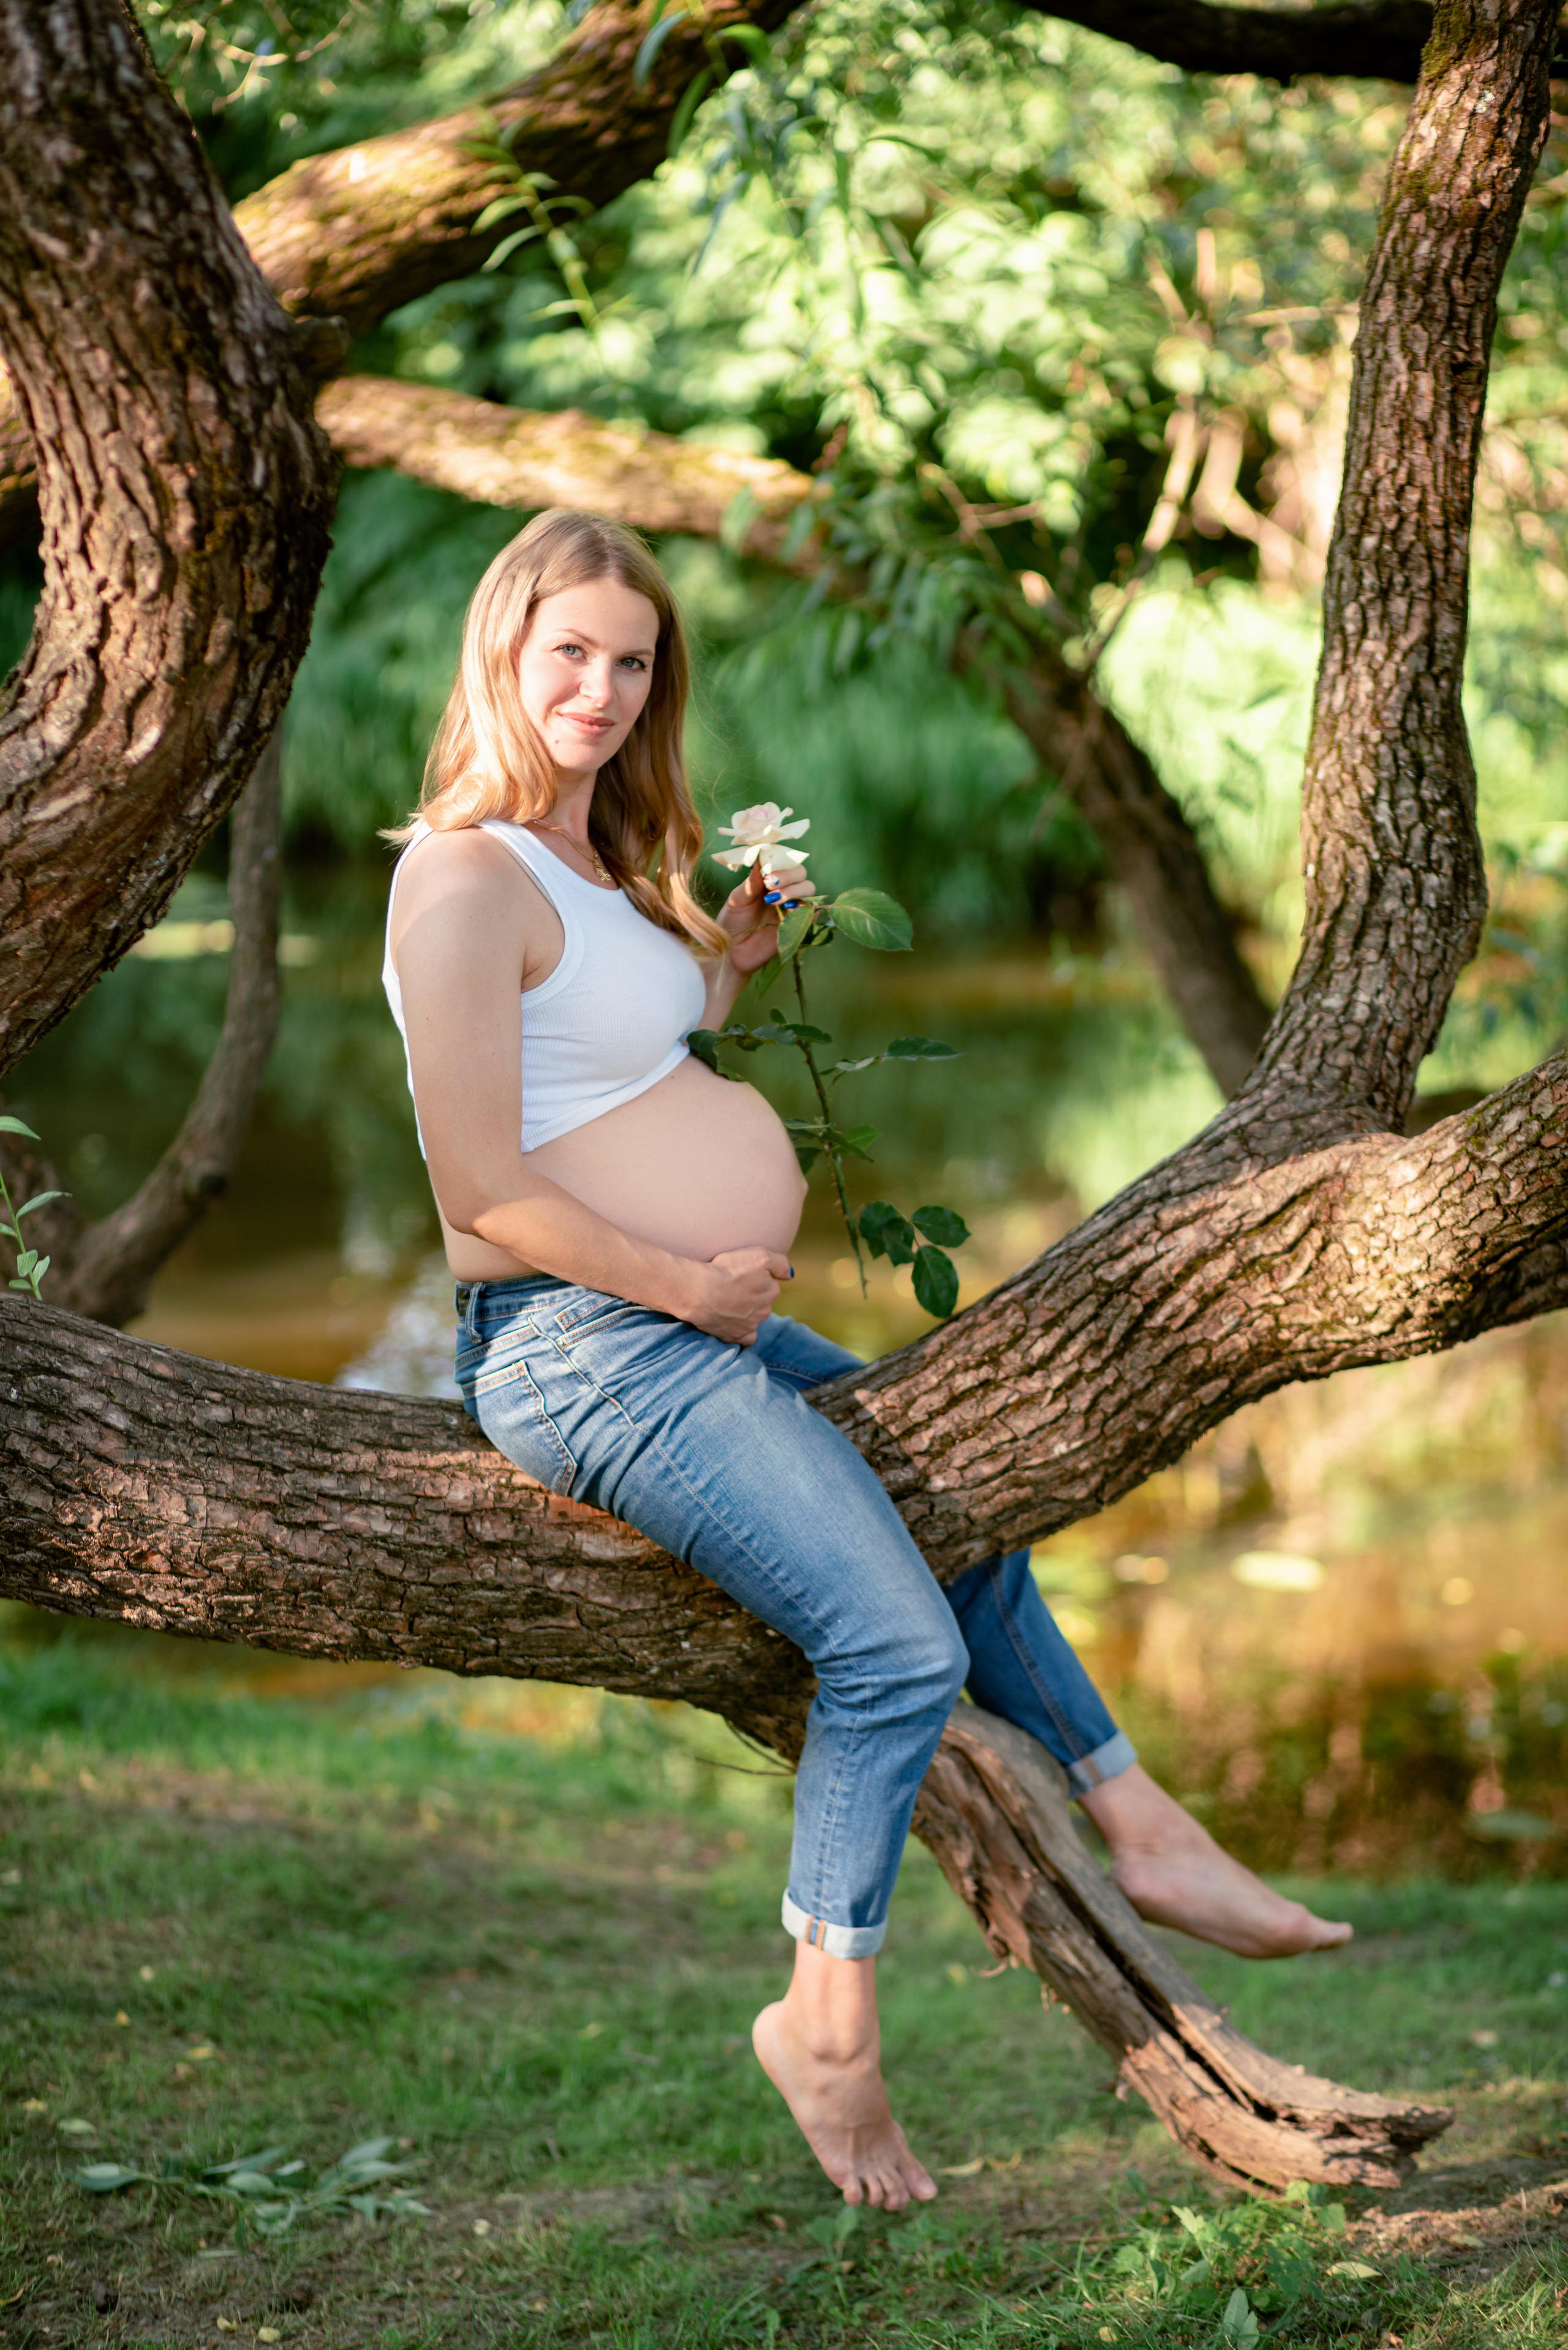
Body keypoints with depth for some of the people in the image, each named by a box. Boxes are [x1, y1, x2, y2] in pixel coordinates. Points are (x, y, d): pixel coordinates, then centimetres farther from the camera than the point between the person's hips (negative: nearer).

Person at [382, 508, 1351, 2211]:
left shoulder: (595, 861, 14)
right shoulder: (466, 877, -16)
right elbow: (485, 1186, -21)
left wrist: (729, 955, 11)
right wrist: (686, 1286, -15)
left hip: (701, 1331, 11)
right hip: (586, 1349, -11)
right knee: (900, 1644, -19)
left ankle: (1142, 1832, 33)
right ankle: (828, 2018, -2)